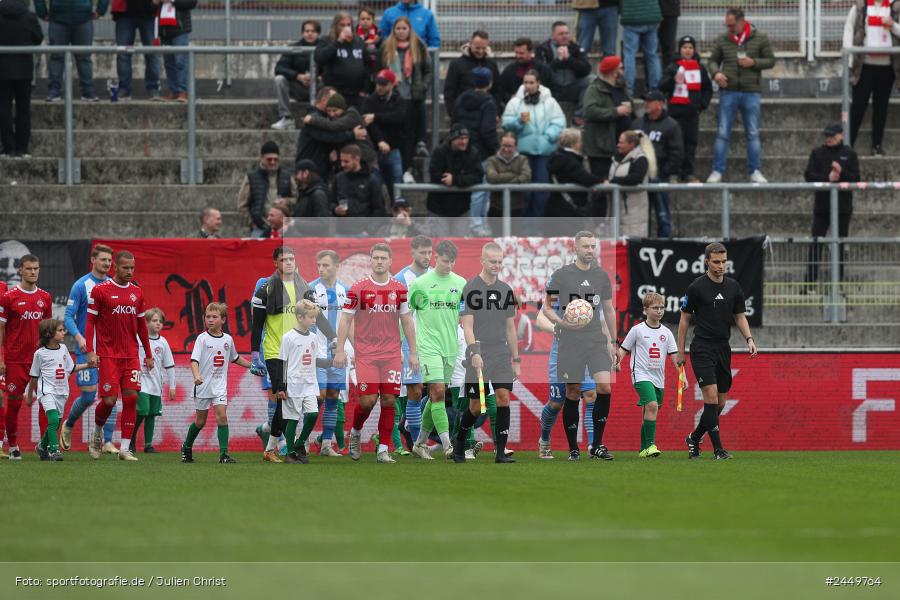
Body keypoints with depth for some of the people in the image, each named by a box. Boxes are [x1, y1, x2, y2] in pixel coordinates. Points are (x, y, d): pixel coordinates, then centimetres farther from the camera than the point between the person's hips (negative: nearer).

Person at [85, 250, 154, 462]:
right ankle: (96, 435, 21)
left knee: (131, 398, -5)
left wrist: (148, 354, 18)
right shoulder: (100, 290, -4)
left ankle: (125, 448, -2)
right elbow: (90, 322, -3)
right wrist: (90, 351, -11)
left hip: (131, 355, 4)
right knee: (109, 400, -8)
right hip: (108, 355, -4)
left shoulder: (136, 292, 11)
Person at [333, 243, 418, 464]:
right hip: (366, 353, -3)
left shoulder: (399, 289, 6)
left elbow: (407, 321, 12)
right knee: (368, 399, -8)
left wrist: (413, 352, 8)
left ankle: (383, 450, 4)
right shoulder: (358, 288, -2)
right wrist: (340, 350, -6)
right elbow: (346, 320, 0)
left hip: (392, 353, 3)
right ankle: (355, 433, 21)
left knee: (389, 400, -2)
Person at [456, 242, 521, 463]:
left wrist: (516, 359, 16)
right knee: (476, 406, 0)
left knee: (504, 397, -9)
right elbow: (467, 326, -11)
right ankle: (459, 445, 24)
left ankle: (501, 452, -8)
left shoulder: (506, 290, 12)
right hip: (479, 357, -4)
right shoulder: (470, 288, -5)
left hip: (502, 354, 4)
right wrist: (474, 352, -24)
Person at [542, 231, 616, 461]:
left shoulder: (601, 276, 10)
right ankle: (573, 449, 9)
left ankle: (597, 445, -3)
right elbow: (547, 307, 3)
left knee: (605, 387, -13)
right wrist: (561, 322, -16)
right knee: (573, 393, 0)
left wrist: (612, 341, 17)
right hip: (571, 342, -2)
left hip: (597, 340, 3)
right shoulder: (561, 275, -1)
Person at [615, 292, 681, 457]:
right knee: (652, 406, -24)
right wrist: (617, 362, -16)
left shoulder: (666, 332, 9)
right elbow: (623, 349, 4)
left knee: (649, 413, 10)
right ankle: (650, 445, -22)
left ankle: (643, 450, 22)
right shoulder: (637, 330, -1)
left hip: (658, 379, 5)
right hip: (641, 375, -5)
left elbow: (675, 356, 7)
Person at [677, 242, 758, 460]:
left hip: (723, 349, 6)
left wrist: (749, 338, -2)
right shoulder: (696, 287, -6)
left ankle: (694, 438, 27)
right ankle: (718, 448, -16)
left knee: (720, 403, 7)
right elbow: (684, 319, 0)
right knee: (711, 395, -16)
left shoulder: (733, 287, 7)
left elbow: (740, 317, 15)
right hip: (702, 349, -6)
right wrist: (680, 351, 0)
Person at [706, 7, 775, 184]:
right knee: (722, 133, 0)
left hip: (751, 92, 0)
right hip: (728, 91, 0)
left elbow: (771, 61, 4)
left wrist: (753, 62, -13)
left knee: (753, 134, 5)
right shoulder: (723, 40, 4)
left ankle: (755, 172, 12)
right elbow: (713, 60, 13)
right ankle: (717, 171, 5)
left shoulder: (760, 38, 1)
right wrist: (716, 73, -9)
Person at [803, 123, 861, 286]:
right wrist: (827, 178, -17)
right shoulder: (817, 153, 5)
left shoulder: (849, 154, 3)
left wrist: (842, 173, -19)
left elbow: (856, 179, -1)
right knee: (816, 244, -3)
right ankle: (810, 283, -2)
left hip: (843, 206, 0)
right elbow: (809, 175, -3)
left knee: (839, 246, 4)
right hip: (822, 205, 0)